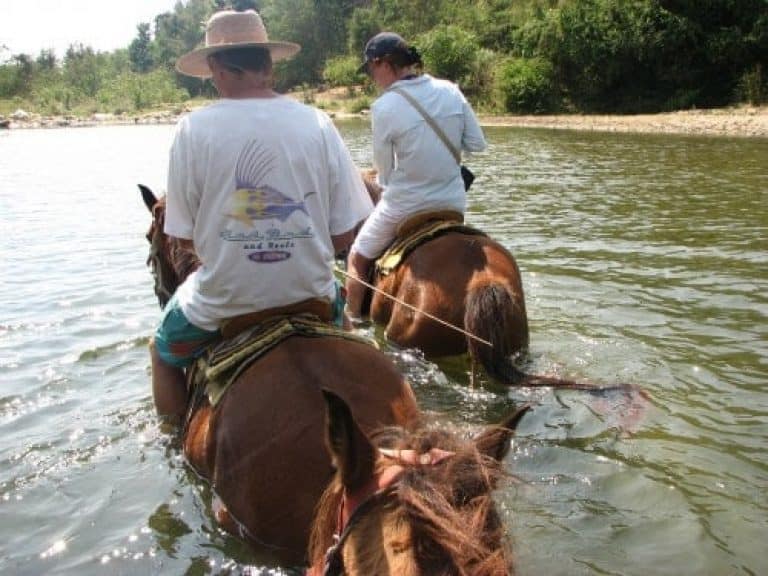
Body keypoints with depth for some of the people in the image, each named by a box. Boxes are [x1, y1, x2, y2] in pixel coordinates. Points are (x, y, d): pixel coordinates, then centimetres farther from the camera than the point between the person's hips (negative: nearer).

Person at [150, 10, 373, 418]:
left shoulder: (193, 128, -10)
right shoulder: (316, 123, -7)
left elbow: (185, 238, -4)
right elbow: (344, 235, -6)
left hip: (223, 300, -1)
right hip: (309, 291, 2)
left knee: (164, 354, 31)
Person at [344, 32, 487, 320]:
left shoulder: (385, 107, -16)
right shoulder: (450, 91, -4)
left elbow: (384, 171, -7)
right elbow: (477, 144, 2)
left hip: (404, 207, -4)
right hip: (453, 203, 5)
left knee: (357, 260, 19)